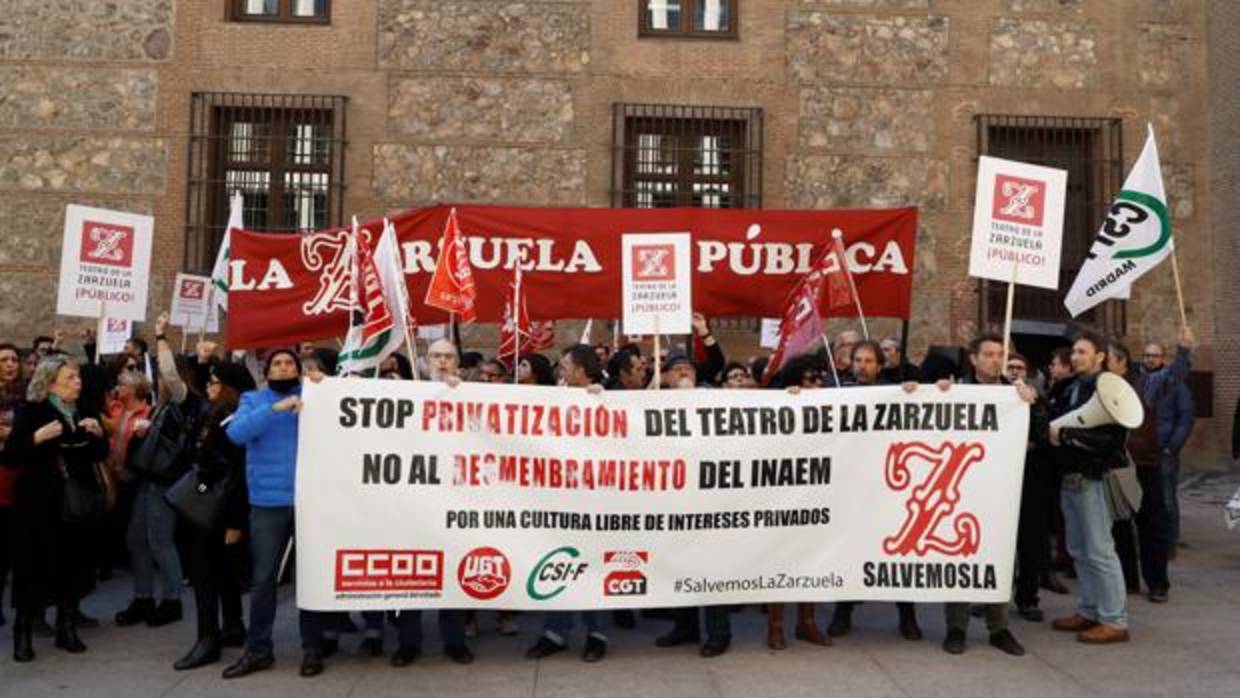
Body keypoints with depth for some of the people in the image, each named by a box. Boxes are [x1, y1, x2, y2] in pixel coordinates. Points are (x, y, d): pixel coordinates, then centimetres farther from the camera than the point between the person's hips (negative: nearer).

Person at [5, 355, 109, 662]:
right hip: (40, 501, -4)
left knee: (74, 562, 7)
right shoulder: (30, 412, -5)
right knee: (36, 564, -1)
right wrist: (37, 438, -25)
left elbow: (100, 455, 12)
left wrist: (98, 434, -7)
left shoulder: (84, 412, 8)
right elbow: (10, 456, -11)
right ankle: (22, 632, 11)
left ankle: (67, 627, 18)